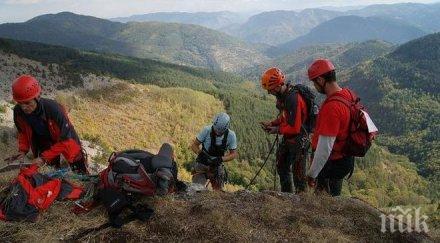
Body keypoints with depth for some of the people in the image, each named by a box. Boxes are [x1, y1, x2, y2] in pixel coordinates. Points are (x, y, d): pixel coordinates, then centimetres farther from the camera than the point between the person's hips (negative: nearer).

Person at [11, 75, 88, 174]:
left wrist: (44, 158, -34)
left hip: (65, 139, -4)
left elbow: (64, 141, -32)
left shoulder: (54, 109, -39)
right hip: (44, 144, 4)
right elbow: (23, 132, -1)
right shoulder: (18, 111, -23)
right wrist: (23, 150, -15)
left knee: (81, 174, 9)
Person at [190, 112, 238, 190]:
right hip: (202, 164, -2)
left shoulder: (231, 135, -15)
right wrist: (201, 153, -30)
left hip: (217, 166, 2)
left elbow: (234, 154, -5)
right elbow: (194, 145, -9)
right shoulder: (207, 130, -19)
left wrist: (221, 159, -22)